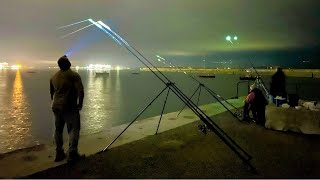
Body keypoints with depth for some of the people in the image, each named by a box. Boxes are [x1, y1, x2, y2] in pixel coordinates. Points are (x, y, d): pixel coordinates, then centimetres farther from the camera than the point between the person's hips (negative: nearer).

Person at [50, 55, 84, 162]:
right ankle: (72, 153, -4)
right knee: (73, 129, 0)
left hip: (56, 106, 7)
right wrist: (80, 104, -7)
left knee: (58, 129, 15)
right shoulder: (74, 75, -10)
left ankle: (59, 153, 21)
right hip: (69, 107, -6)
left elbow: (51, 93, 20)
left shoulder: (54, 77, 11)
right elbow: (80, 91, -19)